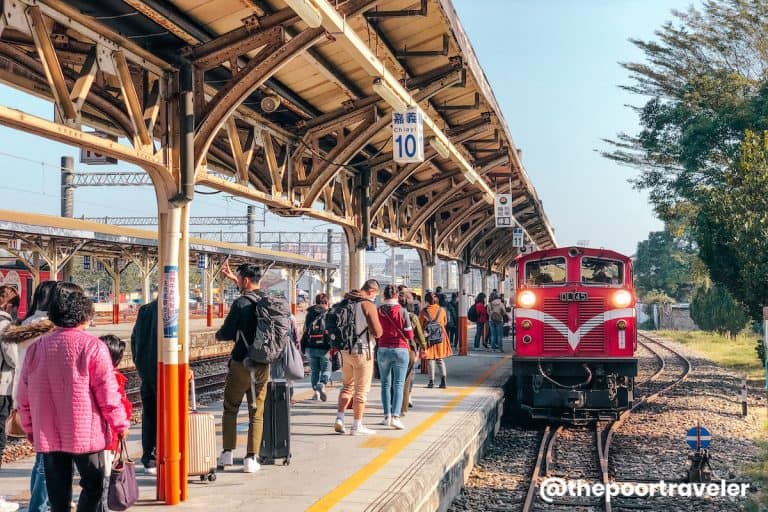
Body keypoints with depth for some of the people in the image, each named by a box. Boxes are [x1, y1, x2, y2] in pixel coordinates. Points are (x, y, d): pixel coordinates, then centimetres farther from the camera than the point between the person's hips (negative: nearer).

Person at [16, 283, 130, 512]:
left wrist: (30, 428, 20)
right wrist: (120, 424, 2)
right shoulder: (93, 346, -12)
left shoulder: (37, 347, 1)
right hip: (86, 433, -4)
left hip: (47, 436, 4)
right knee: (93, 486, 10)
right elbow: (108, 394, -12)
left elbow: (24, 395, 6)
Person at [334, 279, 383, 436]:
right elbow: (377, 332, -15)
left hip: (345, 351, 6)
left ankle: (339, 419, 7)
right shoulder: (368, 305, -13)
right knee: (361, 390, 2)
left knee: (347, 386, 19)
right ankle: (357, 426, 6)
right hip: (362, 352, -6)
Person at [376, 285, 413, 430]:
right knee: (398, 385, -1)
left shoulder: (378, 311, -2)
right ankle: (395, 416, -14)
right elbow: (409, 334, -6)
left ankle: (387, 416, 13)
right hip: (400, 350, -2)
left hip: (383, 350, 2)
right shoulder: (402, 311, -9)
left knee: (385, 384, 13)